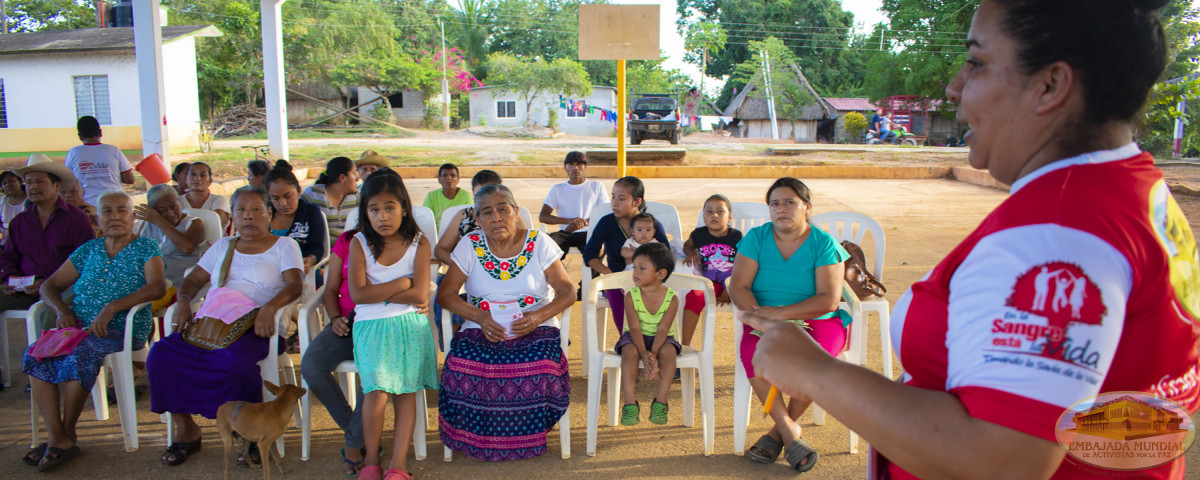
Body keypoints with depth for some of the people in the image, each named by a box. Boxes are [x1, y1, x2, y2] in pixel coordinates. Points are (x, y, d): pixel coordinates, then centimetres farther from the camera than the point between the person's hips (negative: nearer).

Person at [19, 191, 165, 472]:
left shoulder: (145, 249, 4)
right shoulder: (88, 250, 19)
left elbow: (157, 287, -13)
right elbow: (50, 286, 20)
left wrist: (111, 308, -21)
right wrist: (61, 310, -2)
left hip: (124, 331, -5)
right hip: (78, 327, 5)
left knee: (78, 356, -32)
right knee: (35, 355, -22)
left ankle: (67, 435, -14)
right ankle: (56, 438, -22)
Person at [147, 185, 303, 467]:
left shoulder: (284, 246, 11)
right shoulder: (223, 246, 26)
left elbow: (294, 285, -4)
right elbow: (194, 279, 24)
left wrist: (270, 307, -24)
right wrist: (183, 301, 0)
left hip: (253, 326, -5)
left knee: (236, 361, -37)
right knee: (161, 354, -19)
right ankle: (185, 430, -4)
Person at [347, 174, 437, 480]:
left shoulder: (418, 244, 0)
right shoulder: (359, 244, 0)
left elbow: (420, 296, -8)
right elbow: (358, 294, -10)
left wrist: (378, 293, -8)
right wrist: (401, 284, -9)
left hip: (410, 326, 1)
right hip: (371, 326, -1)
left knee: (405, 392, -6)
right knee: (377, 391, -17)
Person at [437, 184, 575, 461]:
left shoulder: (539, 243, 3)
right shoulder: (470, 246, 5)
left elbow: (567, 291, 0)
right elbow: (445, 294, 3)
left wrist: (539, 316, -20)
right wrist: (480, 316, -15)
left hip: (535, 331, -1)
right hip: (481, 331, 1)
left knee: (540, 372, -34)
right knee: (461, 370, -32)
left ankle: (526, 440, -5)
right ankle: (475, 440, -5)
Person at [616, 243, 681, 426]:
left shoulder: (671, 298, -12)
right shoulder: (631, 296, -11)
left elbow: (663, 329, -19)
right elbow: (635, 328, -18)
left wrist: (653, 354, -33)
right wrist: (644, 354, -32)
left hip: (660, 339, 0)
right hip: (636, 338, 0)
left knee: (668, 351, -32)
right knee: (630, 352, -32)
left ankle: (660, 402, -23)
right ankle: (630, 403, -29)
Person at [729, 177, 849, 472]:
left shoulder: (824, 244, -3)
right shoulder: (756, 238, 4)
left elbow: (829, 300, -12)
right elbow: (738, 287, -2)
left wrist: (780, 312, -23)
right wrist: (759, 315, -23)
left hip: (816, 322, -1)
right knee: (753, 351, -32)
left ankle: (779, 431, -8)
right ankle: (790, 432, -18)